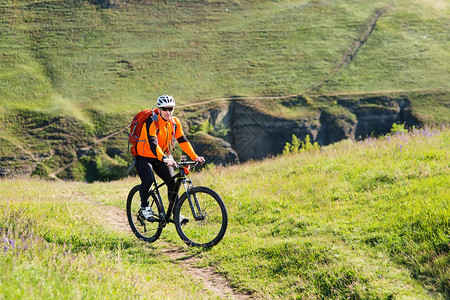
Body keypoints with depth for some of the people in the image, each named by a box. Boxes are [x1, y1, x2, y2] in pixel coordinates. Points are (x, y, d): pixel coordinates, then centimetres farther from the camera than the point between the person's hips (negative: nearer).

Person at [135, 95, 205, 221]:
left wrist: (195, 157, -17)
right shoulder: (151, 122, -25)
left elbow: (183, 141, -5)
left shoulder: (174, 122, -6)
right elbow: (153, 143, -37)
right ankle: (144, 208, -5)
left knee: (173, 182, -9)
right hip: (144, 157, -5)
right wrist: (164, 158, -53)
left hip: (163, 156, 5)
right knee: (148, 180, -28)